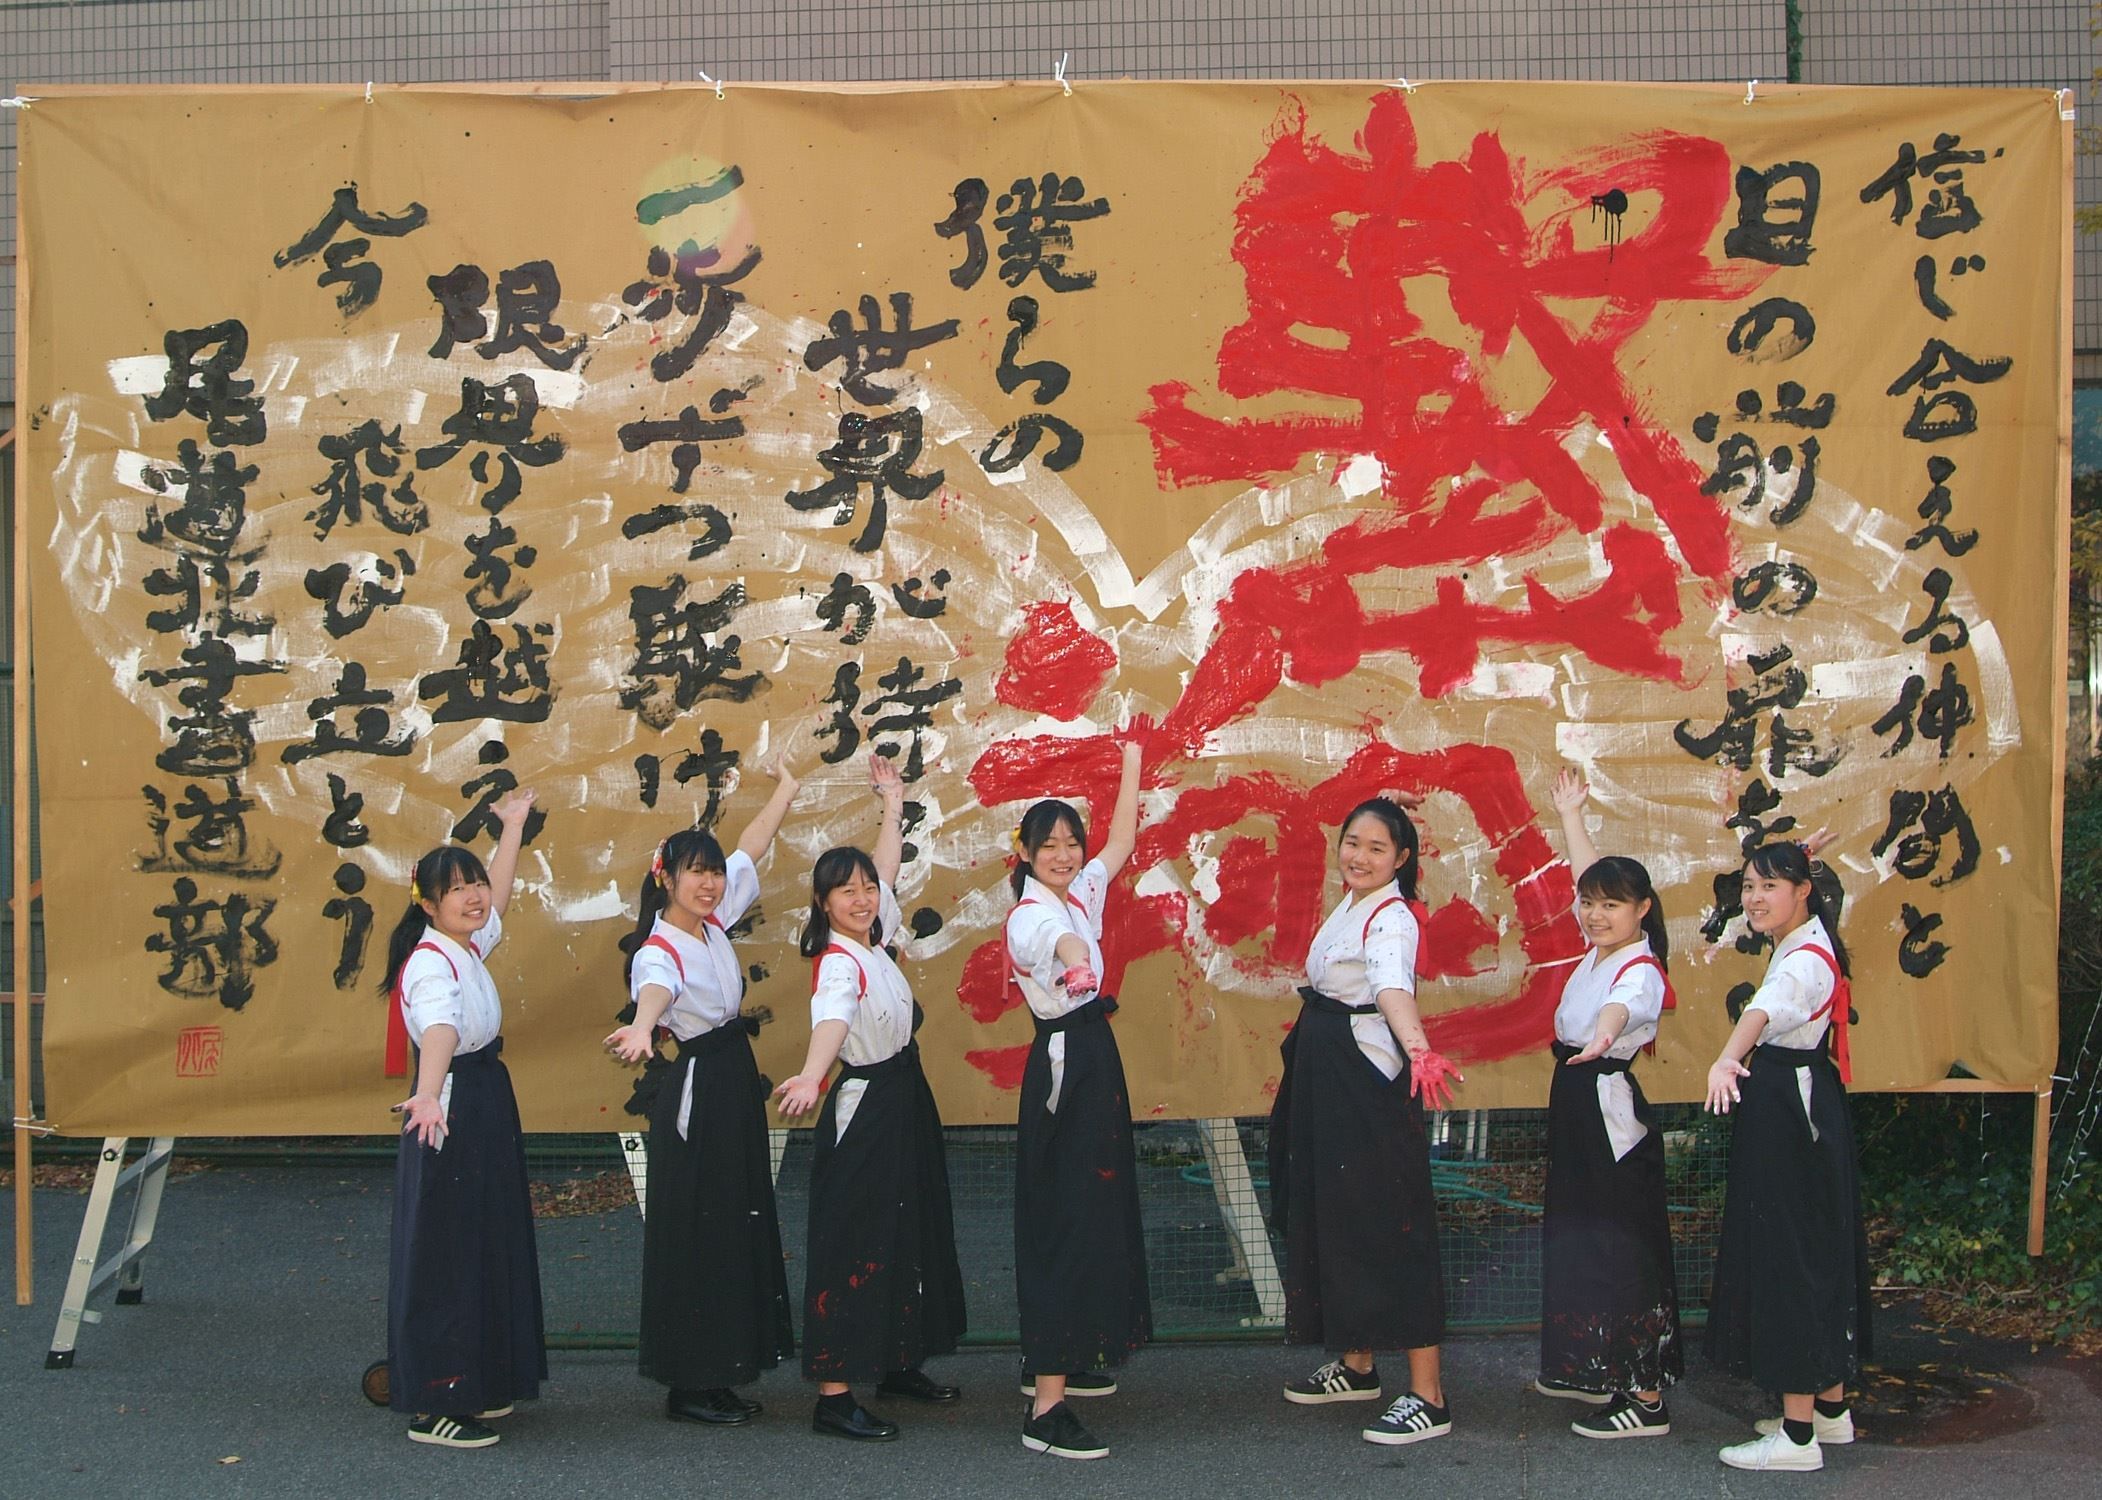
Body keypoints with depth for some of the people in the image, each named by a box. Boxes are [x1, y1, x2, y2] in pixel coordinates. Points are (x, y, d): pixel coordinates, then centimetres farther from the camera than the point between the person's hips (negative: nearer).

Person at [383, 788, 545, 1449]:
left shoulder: (467, 946, 7)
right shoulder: (430, 965, -21)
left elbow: (496, 900, 30)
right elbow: (439, 1031, -42)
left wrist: (512, 827, 37)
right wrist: (428, 1097, -58)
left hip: (487, 1104, 10)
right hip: (451, 1115, -10)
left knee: (489, 1244, 15)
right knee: (444, 1255, -5)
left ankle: (477, 1386, 26)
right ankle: (434, 1408, 1)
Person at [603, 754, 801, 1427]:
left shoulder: (714, 921, 6)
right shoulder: (658, 951, -18)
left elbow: (751, 847, 20)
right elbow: (655, 991, -42)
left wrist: (785, 788, 27)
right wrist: (640, 1028, -63)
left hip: (736, 1082, 9)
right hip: (693, 1090, -9)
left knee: (740, 1226, 10)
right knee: (695, 1233, -5)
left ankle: (719, 1372, 16)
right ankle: (687, 1385, 2)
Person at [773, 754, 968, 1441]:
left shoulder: (875, 942, 5)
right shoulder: (837, 964, -21)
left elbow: (887, 871, 23)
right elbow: (831, 1021, -42)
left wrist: (893, 804, 27)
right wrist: (810, 1077, -59)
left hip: (906, 1099, 10)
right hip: (864, 1106, -9)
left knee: (913, 1229, 16)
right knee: (855, 1242, -9)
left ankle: (898, 1363, 28)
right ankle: (834, 1395, -8)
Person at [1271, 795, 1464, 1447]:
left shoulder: (1391, 919, -18)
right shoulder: (1348, 908, 12)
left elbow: (1393, 988, -37)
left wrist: (1420, 1052, -52)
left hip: (1369, 1077, -10)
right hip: (1322, 1076, 10)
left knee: (1390, 1223, -10)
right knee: (1332, 1214, 15)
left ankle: (1428, 1395, -9)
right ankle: (1356, 1366, 29)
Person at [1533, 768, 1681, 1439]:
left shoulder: (1640, 970, -18)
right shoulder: (1597, 949, 8)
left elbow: (1623, 1004, -43)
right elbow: (1589, 875, 25)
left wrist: (1602, 1037, -64)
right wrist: (1570, 814, 35)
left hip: (1610, 1107, -10)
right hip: (1574, 1101, 10)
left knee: (1622, 1251, -9)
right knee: (1575, 1237, 17)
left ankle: (1647, 1398, -7)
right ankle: (1590, 1369, 29)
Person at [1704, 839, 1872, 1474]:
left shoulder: (1804, 960, -22)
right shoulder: (1800, 945, 10)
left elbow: (1765, 1011, -44)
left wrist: (1726, 1060, -63)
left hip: (1790, 1112, -11)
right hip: (1799, 1105, 11)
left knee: (1789, 1257, -8)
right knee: (1817, 1251, 17)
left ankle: (1797, 1434, -5)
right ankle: (1831, 1407, 28)